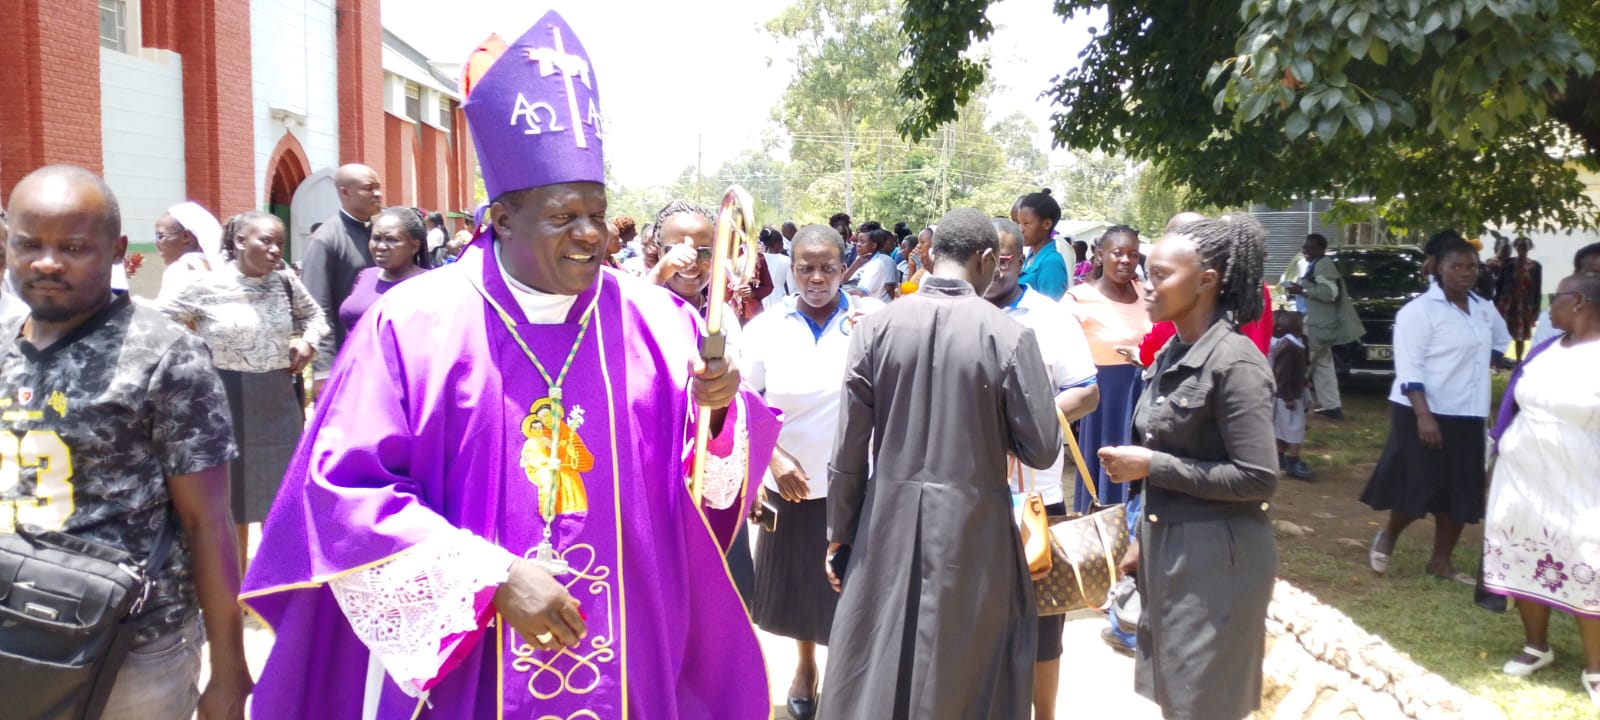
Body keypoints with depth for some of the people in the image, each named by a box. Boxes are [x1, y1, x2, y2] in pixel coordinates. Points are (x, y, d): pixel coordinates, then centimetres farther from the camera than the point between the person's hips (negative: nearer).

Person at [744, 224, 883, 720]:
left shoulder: (874, 319, -7)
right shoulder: (766, 326, -2)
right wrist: (774, 458, -9)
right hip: (790, 481, 2)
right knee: (797, 581, 17)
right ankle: (805, 664, 42)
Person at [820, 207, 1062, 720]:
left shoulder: (876, 326, -6)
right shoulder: (1009, 336, -12)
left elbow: (849, 447, -4)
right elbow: (1041, 449, -8)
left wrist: (839, 534, 7)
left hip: (888, 520, 2)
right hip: (973, 528, -2)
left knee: (875, 674, 16)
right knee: (967, 677, 15)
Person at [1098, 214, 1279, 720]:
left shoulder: (1234, 362, -19)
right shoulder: (1173, 353, 7)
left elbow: (1258, 479, -21)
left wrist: (1152, 467, -19)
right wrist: (1145, 541, 17)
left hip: (1216, 556, -8)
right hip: (1167, 545, 8)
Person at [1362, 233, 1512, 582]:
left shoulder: (1485, 310, 9)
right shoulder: (1419, 310, -12)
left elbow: (1502, 346, 27)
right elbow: (1408, 369, -17)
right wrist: (1423, 415, -24)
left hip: (1468, 416, 7)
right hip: (1424, 414, -7)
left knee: (1461, 491, 9)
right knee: (1419, 488, -6)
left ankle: (1441, 561, 22)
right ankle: (1387, 537, 22)